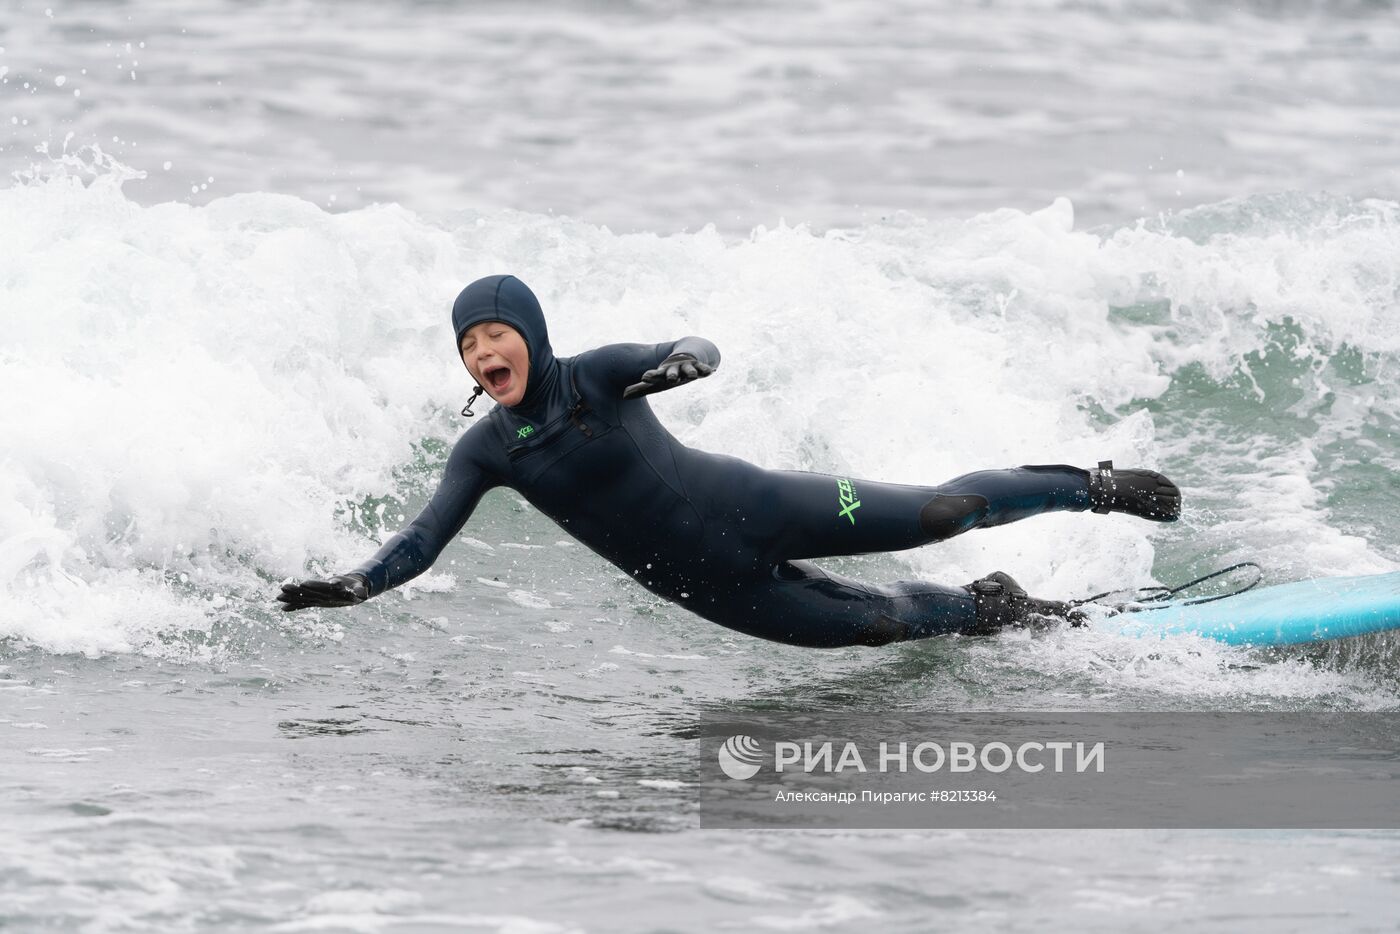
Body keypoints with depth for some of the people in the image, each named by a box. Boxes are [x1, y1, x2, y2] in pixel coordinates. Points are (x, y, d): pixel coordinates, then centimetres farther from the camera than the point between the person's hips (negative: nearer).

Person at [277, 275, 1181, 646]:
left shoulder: (599, 374, -14)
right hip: (708, 587, 3)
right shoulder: (485, 450, -5)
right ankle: (993, 608, 37)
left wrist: (684, 362, -50)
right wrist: (354, 584, -24)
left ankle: (1093, 485, 19)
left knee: (939, 513, -2)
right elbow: (424, 540, -8)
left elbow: (700, 348, -26)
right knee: (879, 623, 7)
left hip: (747, 507, -3)